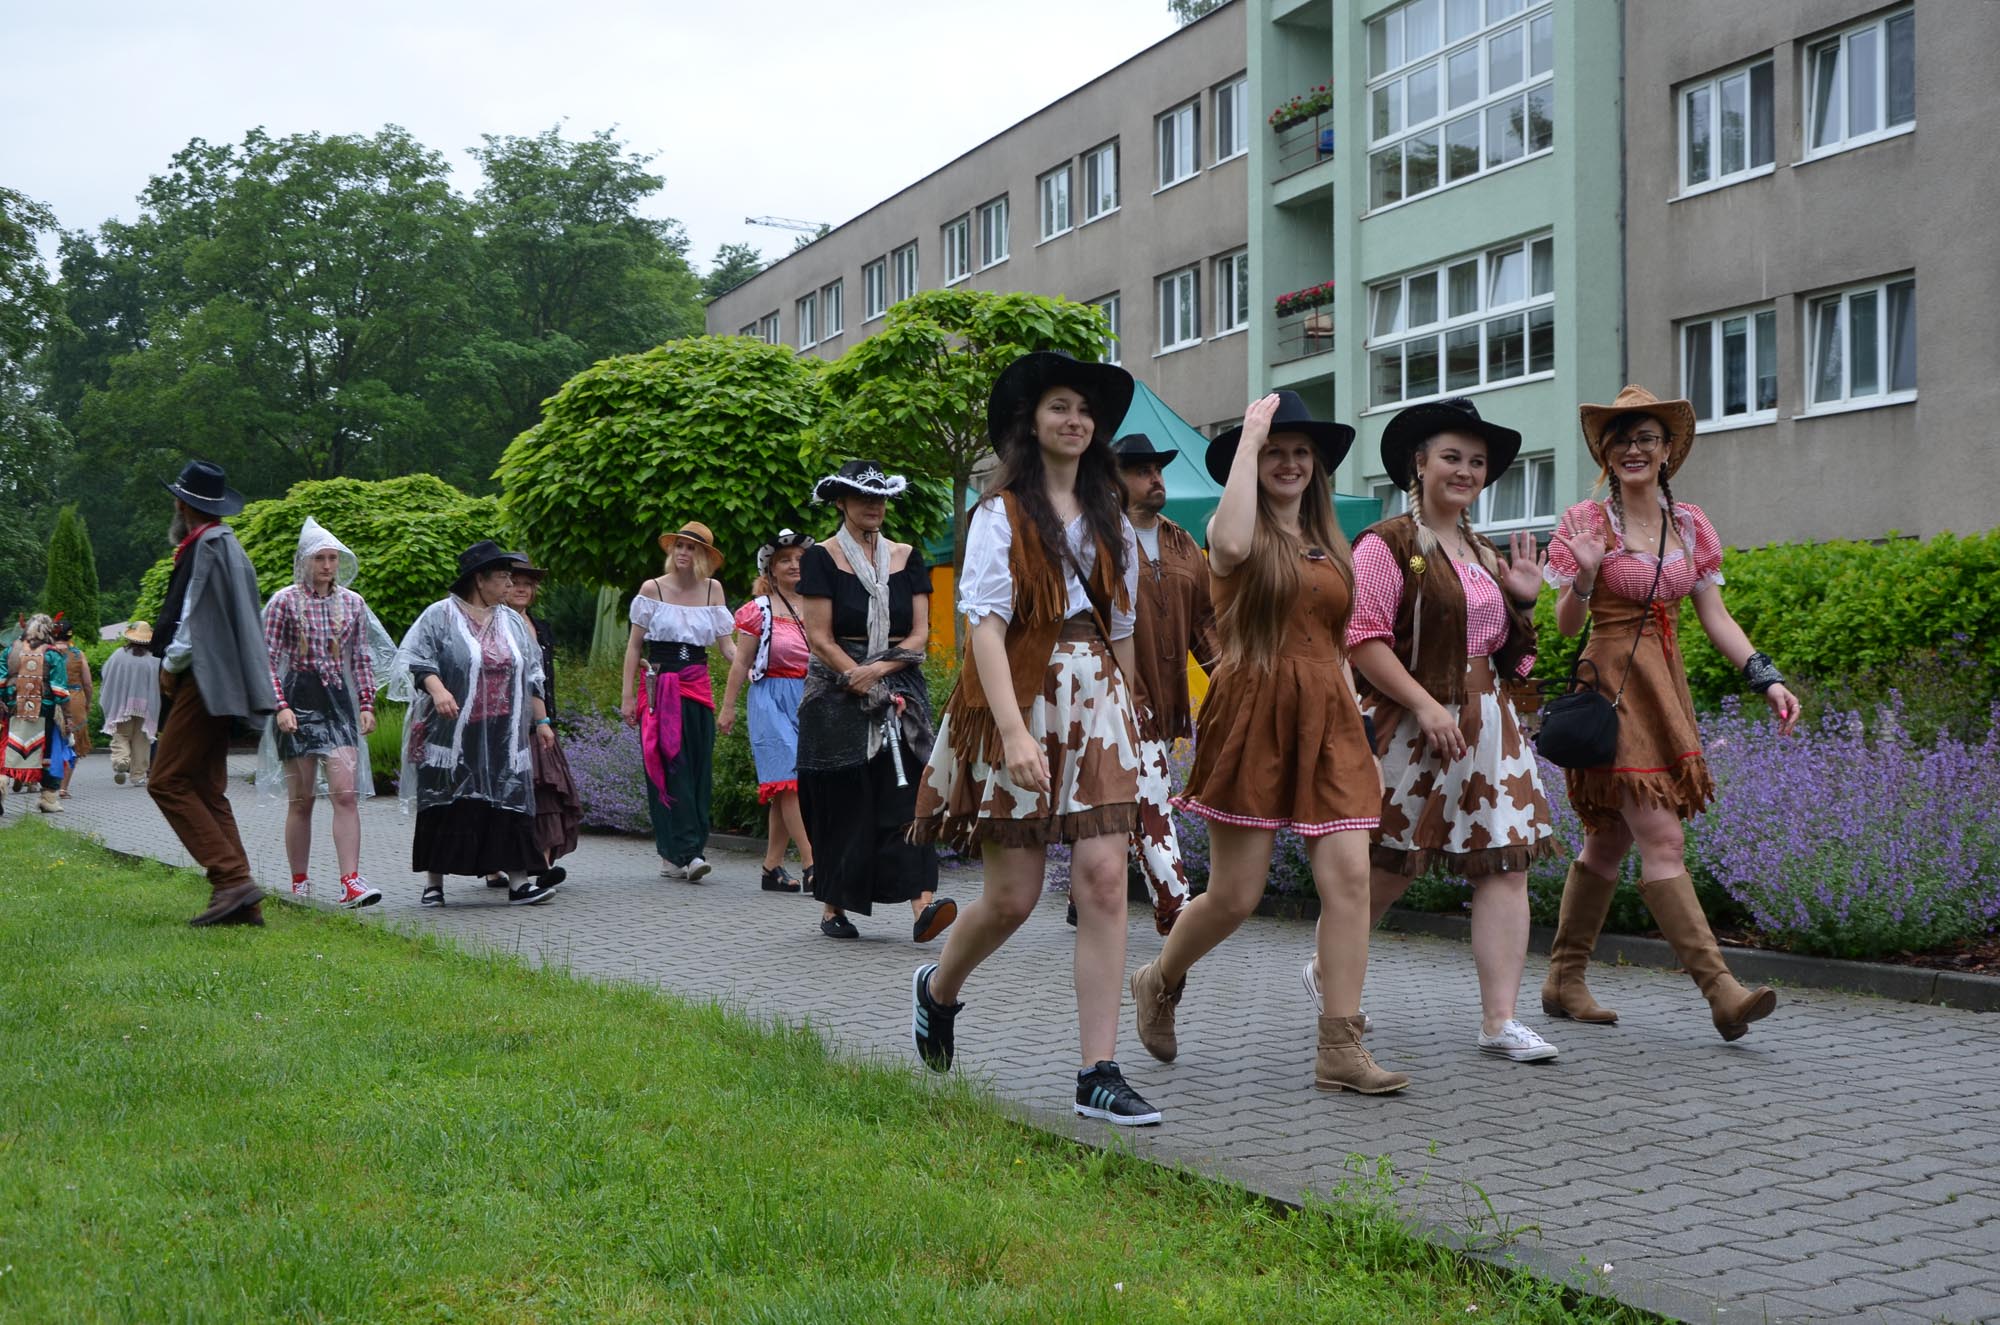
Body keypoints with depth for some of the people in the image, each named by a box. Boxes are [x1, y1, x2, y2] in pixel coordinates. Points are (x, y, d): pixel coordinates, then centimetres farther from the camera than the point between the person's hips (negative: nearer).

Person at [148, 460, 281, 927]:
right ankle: (240, 903, 6)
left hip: (203, 680, -10)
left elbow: (196, 621, -17)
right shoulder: (225, 544, 19)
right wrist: (174, 664, 16)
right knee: (207, 791, 9)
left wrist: (170, 666, -5)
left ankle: (232, 879, -16)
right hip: (216, 685, 10)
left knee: (168, 782, -10)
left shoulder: (208, 547, -12)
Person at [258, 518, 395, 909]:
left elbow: (362, 659, 15)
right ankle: (299, 884, 14)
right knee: (301, 800, 3)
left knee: (347, 794, -10)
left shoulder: (352, 602, 10)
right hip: (298, 700, -3)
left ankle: (350, 882, -14)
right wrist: (281, 706, -13)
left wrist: (366, 704, 7)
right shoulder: (284, 601, -2)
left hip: (339, 701, 3)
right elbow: (268, 660, -4)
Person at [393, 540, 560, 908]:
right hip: (452, 736, -4)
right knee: (445, 805, 0)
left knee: (509, 802, -3)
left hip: (502, 736, 4)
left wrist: (541, 720, 16)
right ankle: (433, 882, 9)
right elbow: (415, 659, -9)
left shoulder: (511, 622, 16)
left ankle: (518, 880, -4)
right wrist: (437, 689, -26)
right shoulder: (440, 615, -1)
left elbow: (531, 675, 20)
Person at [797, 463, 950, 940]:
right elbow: (820, 640, -6)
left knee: (909, 785, -12)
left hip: (901, 685, 3)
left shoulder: (907, 557, 12)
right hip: (836, 696, -3)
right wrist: (862, 683, -13)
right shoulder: (821, 558, 1)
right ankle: (833, 907, 12)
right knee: (840, 798, -2)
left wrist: (878, 669, -11)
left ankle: (923, 903, -23)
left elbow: (920, 634, 5)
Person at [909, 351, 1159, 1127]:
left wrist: (1129, 722, 16)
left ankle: (1098, 1075, -5)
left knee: (1104, 881, -8)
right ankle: (938, 987, 33)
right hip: (1020, 703, -4)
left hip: (1096, 706, 4)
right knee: (1013, 896, 1)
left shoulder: (1110, 518, 15)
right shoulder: (1002, 514, -2)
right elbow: (985, 624, -12)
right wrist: (1014, 730, -23)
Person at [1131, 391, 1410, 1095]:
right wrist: (1249, 436, -17)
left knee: (1349, 878, -8)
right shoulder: (1235, 530, 1)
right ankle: (1159, 981, 28)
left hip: (1327, 720, 5)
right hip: (1253, 713, -5)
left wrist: (1359, 734, 15)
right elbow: (1230, 545, -27)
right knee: (1234, 895, -1)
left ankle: (1340, 1049, -3)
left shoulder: (1329, 545, 19)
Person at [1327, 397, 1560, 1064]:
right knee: (1387, 869, 2)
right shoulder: (1388, 544, -5)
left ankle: (1499, 1020, 0)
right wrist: (1425, 706, -21)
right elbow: (1364, 638, -15)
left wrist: (1523, 600, 7)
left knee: (1506, 864, -2)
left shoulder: (1483, 555, 19)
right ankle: (1325, 972, 27)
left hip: (1488, 723, 7)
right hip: (1409, 724, -7)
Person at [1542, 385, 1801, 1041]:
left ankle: (1564, 980, 19)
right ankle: (1720, 989, -15)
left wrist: (1766, 679, 0)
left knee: (1609, 839, 10)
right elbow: (1566, 624, -5)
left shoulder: (1689, 524, 11)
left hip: (1666, 686, 6)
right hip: (1613, 685, -6)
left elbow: (1715, 617, 11)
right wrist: (1584, 576, -25)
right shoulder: (1586, 521, -4)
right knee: (1662, 840, -12)